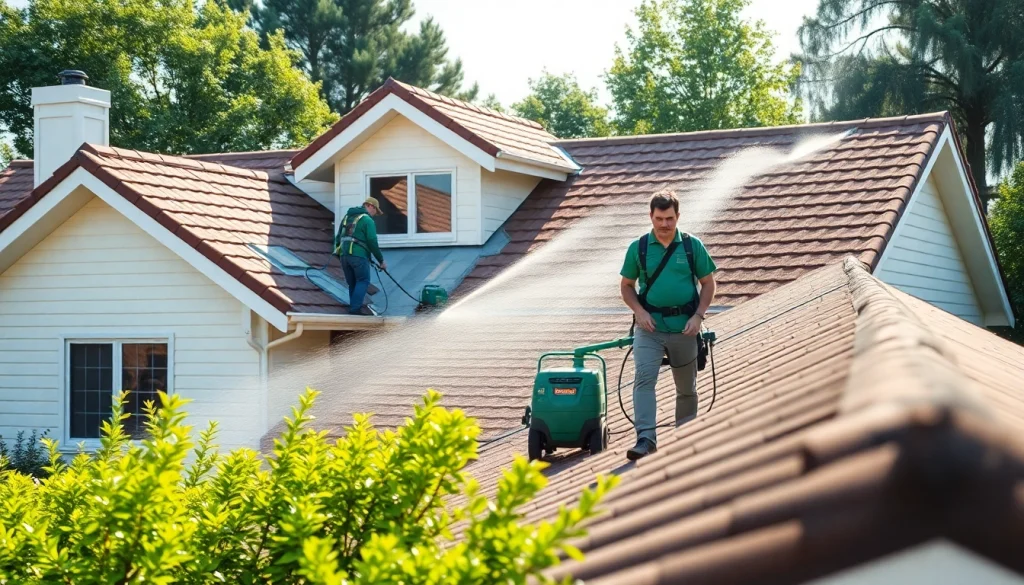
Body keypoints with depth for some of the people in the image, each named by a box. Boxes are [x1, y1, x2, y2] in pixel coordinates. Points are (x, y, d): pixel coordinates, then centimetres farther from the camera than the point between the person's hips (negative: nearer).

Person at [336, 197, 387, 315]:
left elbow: (338, 237, 22)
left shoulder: (347, 217, 20)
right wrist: (381, 260, -2)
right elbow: (372, 242, -9)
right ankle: (355, 308, -15)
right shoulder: (367, 220, -3)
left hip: (344, 255, 7)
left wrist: (339, 252, 31)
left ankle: (354, 307, 13)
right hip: (359, 255, -7)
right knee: (363, 281, -2)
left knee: (352, 283, 14)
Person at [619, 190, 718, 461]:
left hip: (683, 328, 1)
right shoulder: (638, 248, 1)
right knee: (644, 378, -20)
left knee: (686, 387, 12)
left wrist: (698, 315, -9)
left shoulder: (692, 246, 0)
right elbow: (627, 286, 9)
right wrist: (639, 311, -8)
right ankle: (646, 438, -26)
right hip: (650, 327, -1)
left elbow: (708, 284, 5)